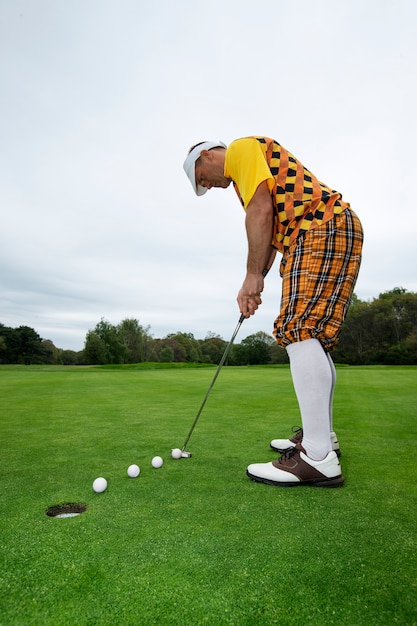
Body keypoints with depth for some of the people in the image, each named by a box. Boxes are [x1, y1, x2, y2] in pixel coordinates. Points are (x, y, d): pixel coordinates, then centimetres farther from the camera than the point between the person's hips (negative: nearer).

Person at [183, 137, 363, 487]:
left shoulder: (241, 148, 1)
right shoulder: (246, 171, 29)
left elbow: (261, 211, -14)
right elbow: (271, 232, 22)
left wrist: (253, 275, -10)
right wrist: (256, 282, 13)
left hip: (323, 228, -10)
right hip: (332, 232, 10)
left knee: (299, 331, -19)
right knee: (313, 337, 8)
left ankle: (319, 458, -18)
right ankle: (322, 435, 17)